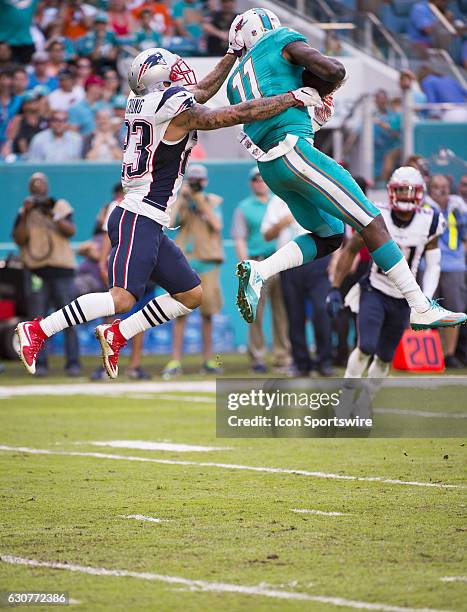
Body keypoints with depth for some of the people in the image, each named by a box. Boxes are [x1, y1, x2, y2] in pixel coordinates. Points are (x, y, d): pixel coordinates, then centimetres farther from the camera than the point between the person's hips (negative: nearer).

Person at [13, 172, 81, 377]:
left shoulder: (61, 206, 9)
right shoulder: (25, 211, 12)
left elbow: (71, 231, -7)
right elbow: (19, 239, 1)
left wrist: (53, 216, -21)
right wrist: (25, 216, -10)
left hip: (61, 269, -1)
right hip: (35, 271, 1)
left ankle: (73, 362, -4)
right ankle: (40, 363, -2)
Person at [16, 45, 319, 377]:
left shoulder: (144, 102, 13)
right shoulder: (179, 110, -12)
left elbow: (204, 90, 29)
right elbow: (241, 114, -9)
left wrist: (234, 53, 35)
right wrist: (294, 98, -1)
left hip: (148, 225, 10)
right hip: (138, 221, -10)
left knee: (191, 294, 12)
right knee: (122, 298, -19)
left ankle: (116, 335, 11)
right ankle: (37, 330, -16)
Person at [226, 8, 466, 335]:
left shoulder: (238, 80, 25)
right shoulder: (281, 41, 6)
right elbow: (334, 70, -7)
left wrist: (314, 119, 29)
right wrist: (324, 90, 13)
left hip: (269, 169, 8)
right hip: (295, 152, -8)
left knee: (329, 236, 17)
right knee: (371, 222, -4)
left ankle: (258, 271, -2)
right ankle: (422, 308, -6)